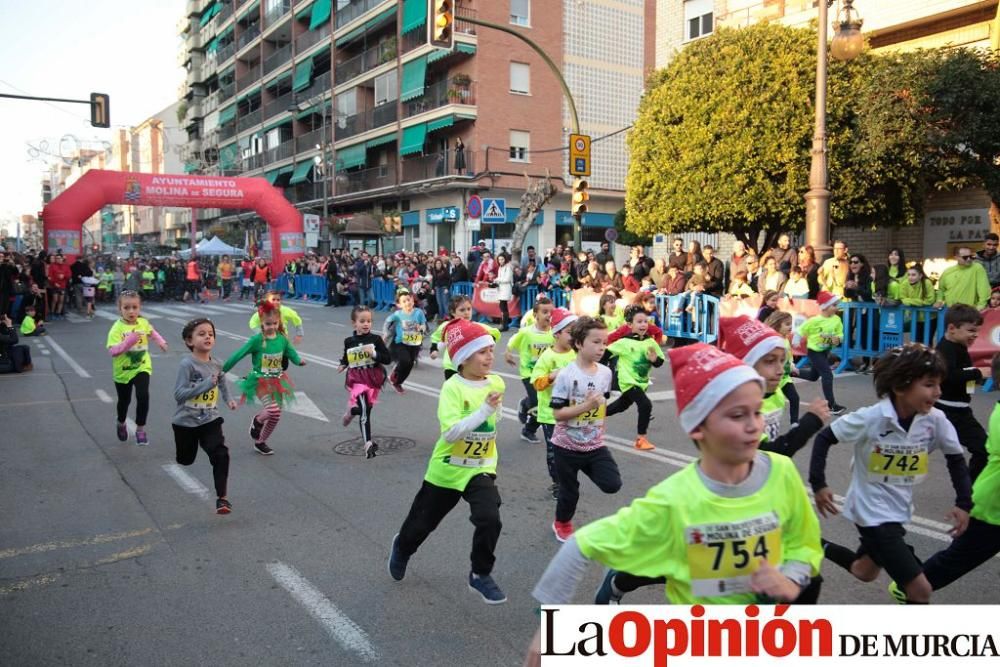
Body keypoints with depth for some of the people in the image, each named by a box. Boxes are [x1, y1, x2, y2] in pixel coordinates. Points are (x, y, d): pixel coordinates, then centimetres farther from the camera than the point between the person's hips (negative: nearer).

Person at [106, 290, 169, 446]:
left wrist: (161, 341, 6)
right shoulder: (117, 328, -21)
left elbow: (152, 332, 18)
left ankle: (140, 429, -2)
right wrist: (129, 341, -39)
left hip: (142, 368, 1)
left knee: (143, 396, -19)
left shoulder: (143, 323, -7)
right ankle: (121, 424, 48)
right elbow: (113, 351, -30)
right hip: (123, 371, -1)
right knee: (124, 401, 17)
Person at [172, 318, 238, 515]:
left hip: (210, 420, 3)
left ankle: (222, 497, -6)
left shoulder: (216, 364, -1)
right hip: (185, 422, -3)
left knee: (220, 455, -15)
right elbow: (179, 394, -25)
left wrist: (228, 399, 13)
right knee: (185, 461, 16)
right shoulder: (187, 364, -18)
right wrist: (206, 384, -30)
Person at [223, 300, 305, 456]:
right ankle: (256, 420, 10)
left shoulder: (282, 339, -4)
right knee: (273, 410, -24)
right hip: (260, 381, -5)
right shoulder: (257, 339, -17)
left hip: (276, 381, 5)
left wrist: (299, 361, -17)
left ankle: (260, 442, 33)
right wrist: (223, 370, -10)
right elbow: (238, 355, -14)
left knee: (275, 416, 11)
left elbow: (291, 352, 4)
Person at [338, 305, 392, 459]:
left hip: (373, 378, 1)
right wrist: (343, 364, 4)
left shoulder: (376, 339, -5)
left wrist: (374, 353, -20)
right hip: (357, 380, -1)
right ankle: (368, 444, -10)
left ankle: (351, 412, 49)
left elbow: (388, 359, -7)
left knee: (367, 408, 14)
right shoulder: (349, 341, 2)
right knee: (364, 409, -16)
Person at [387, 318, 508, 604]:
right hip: (447, 469, -3)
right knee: (423, 522, 18)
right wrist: (484, 410, -35)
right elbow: (450, 432, -33)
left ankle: (480, 575, 7)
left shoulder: (497, 383, -5)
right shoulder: (452, 387, -22)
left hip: (480, 469, 3)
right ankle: (402, 547, 54)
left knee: (490, 520, -20)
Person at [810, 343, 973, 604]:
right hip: (871, 511, -6)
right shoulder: (870, 418, -25)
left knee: (866, 572, 26)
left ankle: (821, 548, 47)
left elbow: (956, 459, 4)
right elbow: (824, 438, -15)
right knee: (921, 590, -8)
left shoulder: (935, 421, -12)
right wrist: (818, 484, -17)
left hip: (899, 510, 7)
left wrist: (964, 503, -2)